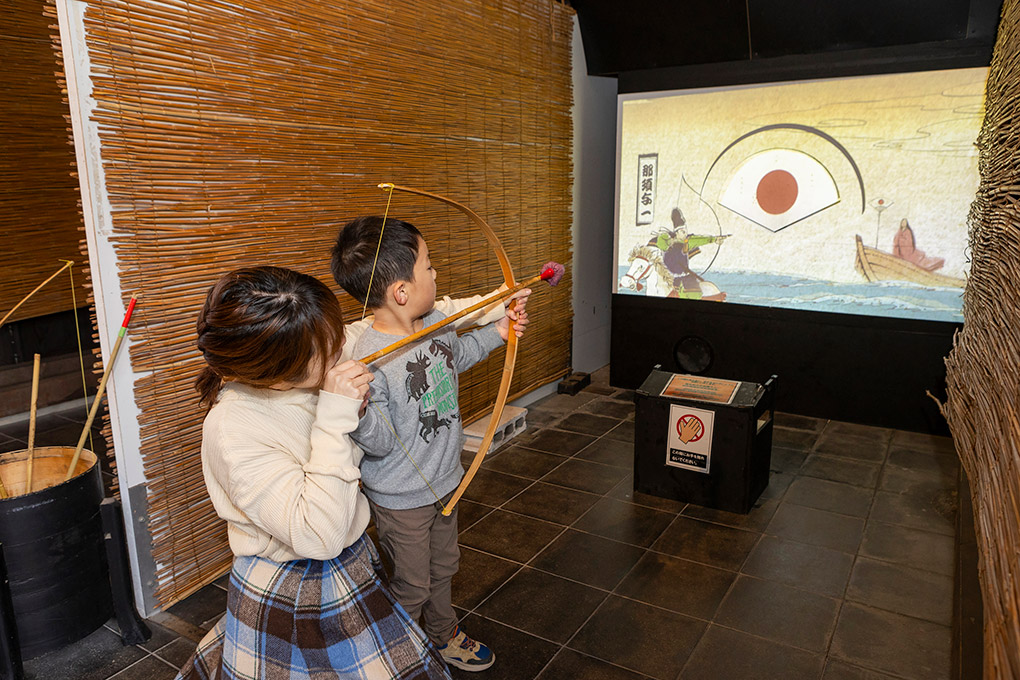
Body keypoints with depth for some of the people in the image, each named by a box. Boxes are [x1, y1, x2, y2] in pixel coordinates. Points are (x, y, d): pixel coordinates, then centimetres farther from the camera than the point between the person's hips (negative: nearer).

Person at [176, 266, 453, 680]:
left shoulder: (305, 384, -11)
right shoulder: (232, 429, -31)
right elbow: (320, 536, -37)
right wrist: (336, 417, -37)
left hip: (351, 567, 6)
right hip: (287, 596, -6)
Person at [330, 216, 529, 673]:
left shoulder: (437, 322, -7)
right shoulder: (370, 358, -32)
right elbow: (380, 442, -28)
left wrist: (497, 333, 16)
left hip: (444, 480, 8)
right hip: (401, 499, -7)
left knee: (442, 568, 29)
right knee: (411, 586, 16)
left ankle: (444, 635, 55)